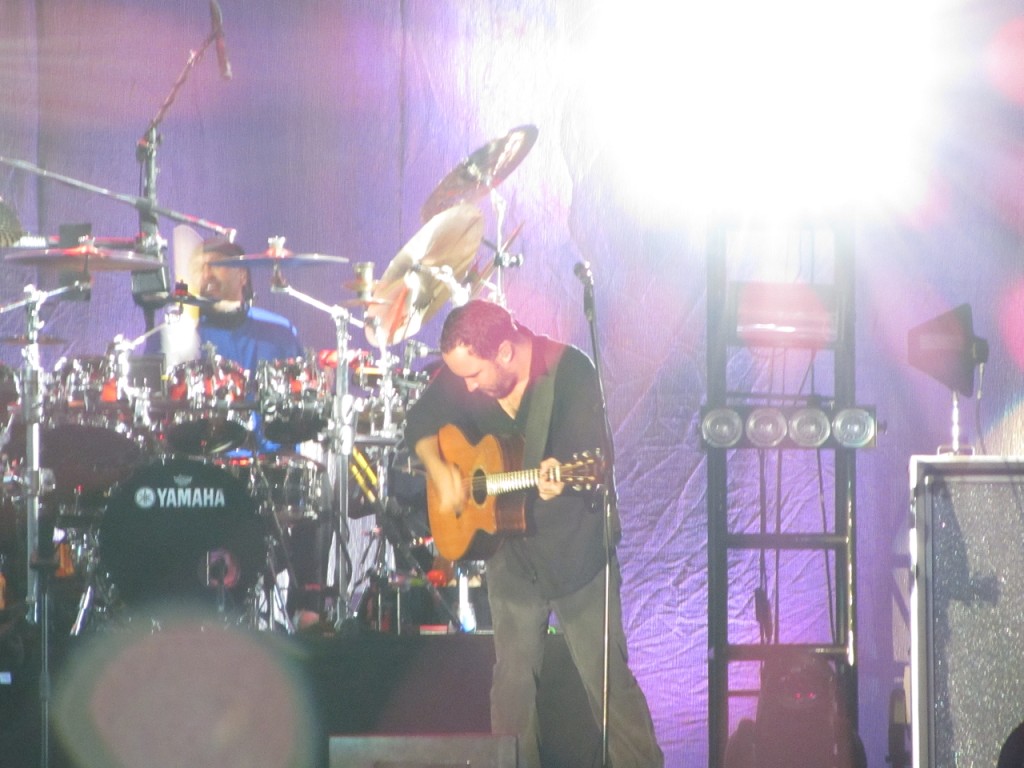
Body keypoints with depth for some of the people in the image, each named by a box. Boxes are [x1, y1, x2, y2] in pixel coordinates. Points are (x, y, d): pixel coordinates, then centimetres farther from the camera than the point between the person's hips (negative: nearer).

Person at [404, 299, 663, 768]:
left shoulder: (568, 372, -19)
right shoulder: (461, 371, -5)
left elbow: (594, 455, -24)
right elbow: (421, 422, 12)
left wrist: (560, 477, -46)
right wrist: (439, 469, -7)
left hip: (575, 548, -4)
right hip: (511, 550, 4)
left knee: (606, 674, -4)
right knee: (513, 677, 8)